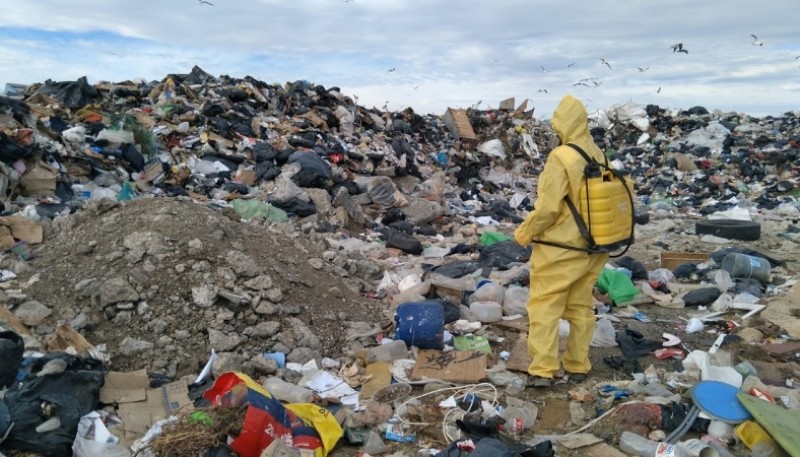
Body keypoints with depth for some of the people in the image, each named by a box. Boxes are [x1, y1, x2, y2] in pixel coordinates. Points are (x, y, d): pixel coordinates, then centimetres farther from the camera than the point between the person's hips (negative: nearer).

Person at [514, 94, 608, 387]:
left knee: (544, 307, 4)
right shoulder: (599, 155, 2)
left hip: (560, 248, -7)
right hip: (592, 246, 7)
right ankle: (578, 366, 27)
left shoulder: (561, 157, -19)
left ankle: (543, 370, 7)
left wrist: (524, 232, -6)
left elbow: (548, 207, -20)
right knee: (581, 306, 17)